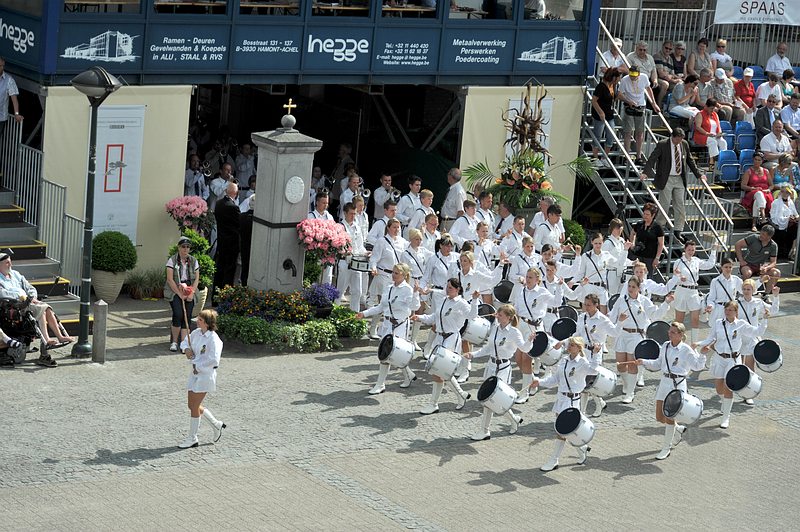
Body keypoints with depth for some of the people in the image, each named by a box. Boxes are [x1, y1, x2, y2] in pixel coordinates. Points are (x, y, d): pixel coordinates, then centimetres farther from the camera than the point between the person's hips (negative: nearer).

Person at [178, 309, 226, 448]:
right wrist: (186, 349, -3)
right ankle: (216, 425, 32)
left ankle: (192, 438, 11)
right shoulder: (196, 333, 3)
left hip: (206, 374, -8)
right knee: (193, 405, 13)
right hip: (195, 373, 8)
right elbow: (185, 341, 20)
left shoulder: (213, 338, -20)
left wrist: (197, 366, -18)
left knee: (194, 407, -3)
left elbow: (213, 359, -25)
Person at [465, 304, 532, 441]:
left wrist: (529, 340, -47)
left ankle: (484, 431, 4)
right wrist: (473, 354, 5)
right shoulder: (495, 328, 6)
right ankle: (514, 419, 34)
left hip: (503, 368, -7)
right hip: (492, 365, 7)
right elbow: (488, 348, 15)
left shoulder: (514, 332, -14)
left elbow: (524, 348, -27)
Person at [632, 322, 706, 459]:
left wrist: (702, 354, -21)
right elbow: (658, 364, 17)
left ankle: (666, 448, 7)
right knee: (659, 417, 7)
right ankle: (679, 429, 37)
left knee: (669, 416, -6)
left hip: (677, 384, -6)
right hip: (664, 382, 6)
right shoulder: (665, 346, 8)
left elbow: (697, 366, -6)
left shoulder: (686, 350, -9)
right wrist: (644, 362, 6)